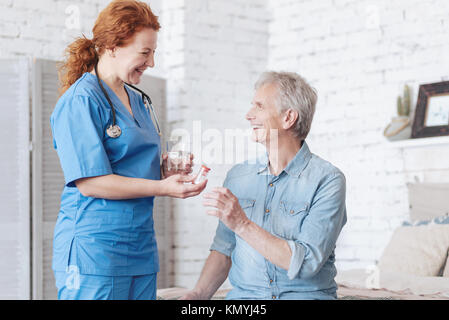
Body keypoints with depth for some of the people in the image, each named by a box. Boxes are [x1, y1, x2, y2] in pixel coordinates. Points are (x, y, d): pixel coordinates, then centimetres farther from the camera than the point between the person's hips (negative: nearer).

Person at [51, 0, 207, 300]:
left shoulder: (138, 101, 17)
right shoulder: (81, 101, -10)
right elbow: (90, 182, -18)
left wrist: (166, 170, 3)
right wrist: (163, 187, -20)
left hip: (141, 247, 8)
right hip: (95, 249, -8)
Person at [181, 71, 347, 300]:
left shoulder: (327, 180, -4)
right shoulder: (238, 176, 12)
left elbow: (306, 263, -13)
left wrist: (242, 225, -18)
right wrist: (198, 294, -2)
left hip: (305, 294, -2)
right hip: (244, 295, 3)